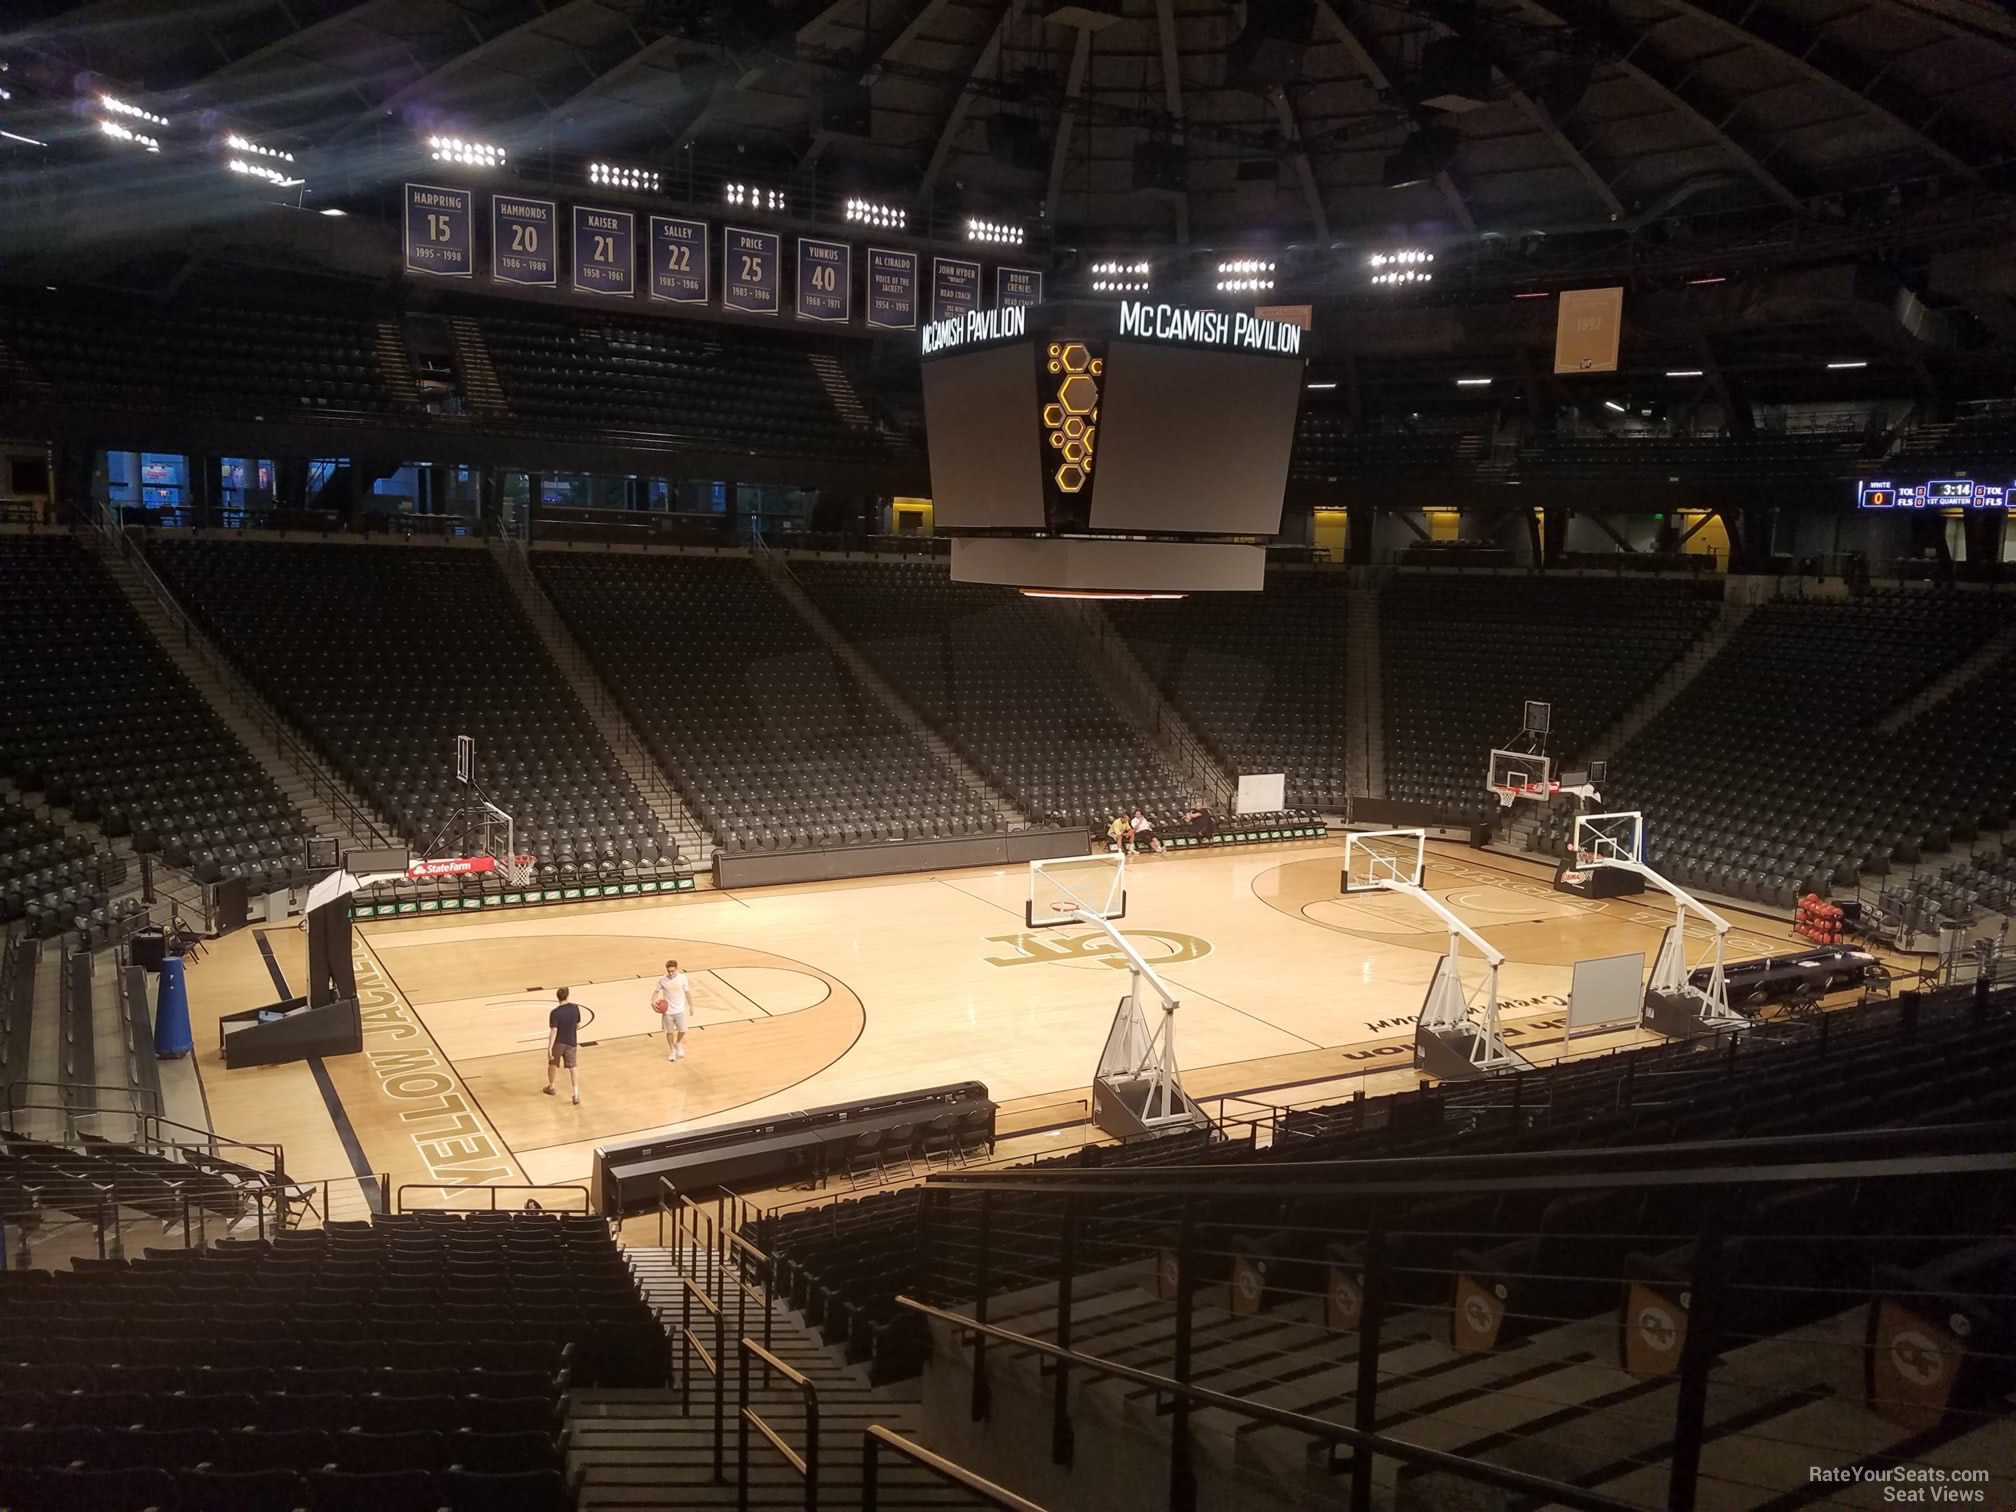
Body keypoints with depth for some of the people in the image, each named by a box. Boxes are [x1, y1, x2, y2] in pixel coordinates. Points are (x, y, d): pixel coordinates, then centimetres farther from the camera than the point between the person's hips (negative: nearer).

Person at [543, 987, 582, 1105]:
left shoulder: (555, 1013, -19)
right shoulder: (575, 1008, -7)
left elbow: (553, 1031, -23)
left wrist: (549, 1048, -20)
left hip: (558, 1043, -2)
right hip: (571, 1042, 2)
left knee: (552, 1064, 22)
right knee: (573, 1067, 4)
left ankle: (551, 1087, 40)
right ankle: (576, 1094, -6)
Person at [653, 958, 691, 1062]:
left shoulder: (682, 978, -13)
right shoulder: (662, 980, -13)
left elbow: (687, 992, -1)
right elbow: (656, 991, 2)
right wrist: (653, 1002, -17)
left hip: (680, 1010, 0)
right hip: (667, 1011, 0)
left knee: (682, 1031, 2)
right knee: (669, 1031, 10)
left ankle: (678, 1044, 34)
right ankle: (672, 1050, 32)